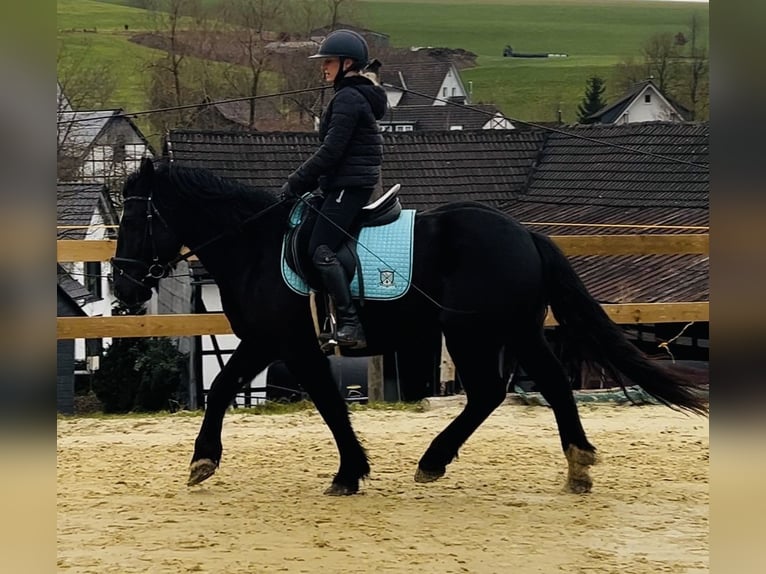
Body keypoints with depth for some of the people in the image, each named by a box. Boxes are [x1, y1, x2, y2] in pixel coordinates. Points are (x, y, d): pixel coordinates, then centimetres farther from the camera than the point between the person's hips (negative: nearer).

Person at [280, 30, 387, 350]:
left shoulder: (347, 98, -13)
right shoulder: (359, 97, 20)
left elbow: (331, 151, -19)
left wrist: (295, 183, -12)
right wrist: (305, 182, 18)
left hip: (348, 187, -11)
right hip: (350, 185, 11)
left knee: (320, 250, -19)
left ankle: (351, 326, -25)